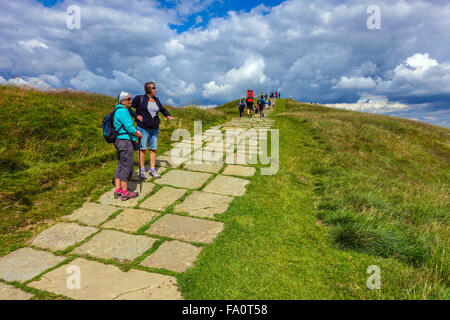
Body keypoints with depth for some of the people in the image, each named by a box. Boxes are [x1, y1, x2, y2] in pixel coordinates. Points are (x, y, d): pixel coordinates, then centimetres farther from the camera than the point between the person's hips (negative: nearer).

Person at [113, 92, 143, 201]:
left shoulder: (119, 110, 17)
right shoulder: (122, 111, -16)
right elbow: (129, 128, -20)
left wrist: (135, 131, 9)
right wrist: (137, 133, -2)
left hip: (120, 141, 10)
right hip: (125, 141, -10)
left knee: (120, 165, 13)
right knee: (127, 166, -4)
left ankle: (117, 191, 17)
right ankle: (125, 193, 3)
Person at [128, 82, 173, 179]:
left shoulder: (156, 100, 12)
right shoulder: (140, 98, -3)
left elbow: (162, 109, 27)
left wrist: (168, 115, 9)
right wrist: (136, 116, -10)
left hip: (154, 128, 5)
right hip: (143, 128, -5)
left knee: (153, 149, 6)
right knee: (142, 148, 0)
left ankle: (152, 170, 16)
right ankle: (142, 170, 9)